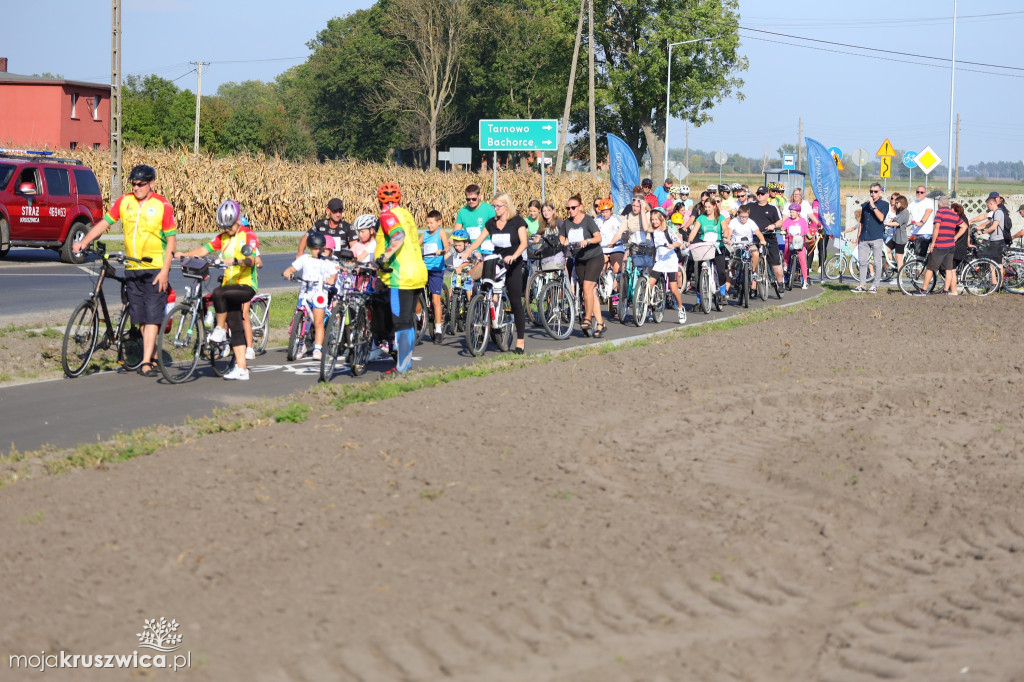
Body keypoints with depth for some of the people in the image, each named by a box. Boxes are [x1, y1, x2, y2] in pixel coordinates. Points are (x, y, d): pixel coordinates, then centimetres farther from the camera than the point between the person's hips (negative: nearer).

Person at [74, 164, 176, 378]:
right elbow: (104, 222, 8)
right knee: (140, 317, 7)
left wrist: (164, 271, -13)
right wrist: (84, 242, -7)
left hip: (155, 269, -5)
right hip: (132, 269, 5)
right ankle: (154, 357, 18)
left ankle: (146, 362, -10)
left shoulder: (162, 205, -7)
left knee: (152, 316, -8)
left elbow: (171, 240, -6)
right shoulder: (124, 202, 5)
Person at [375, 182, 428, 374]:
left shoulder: (387, 216, -8)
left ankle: (402, 368, -8)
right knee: (409, 321, 16)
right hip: (417, 272, 9)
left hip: (400, 276, -9)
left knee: (401, 323, -8)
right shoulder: (406, 214, 19)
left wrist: (385, 255, -34)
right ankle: (406, 362, 24)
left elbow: (399, 235, -27)